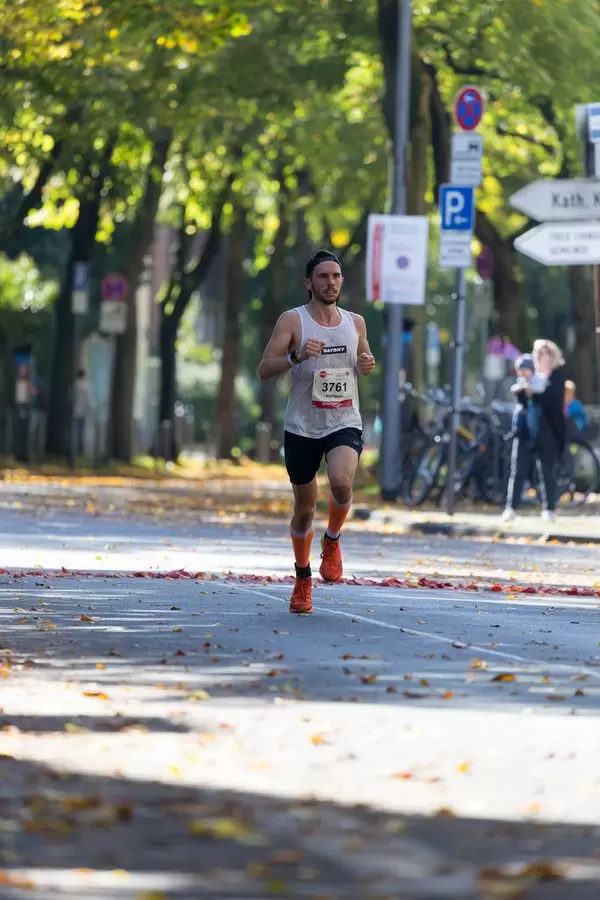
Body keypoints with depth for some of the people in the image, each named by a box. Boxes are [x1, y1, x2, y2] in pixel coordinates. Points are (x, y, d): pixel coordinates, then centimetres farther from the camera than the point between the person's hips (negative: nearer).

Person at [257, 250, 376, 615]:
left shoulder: (355, 322, 8)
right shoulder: (293, 320, -3)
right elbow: (264, 370, -9)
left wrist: (368, 365, 0)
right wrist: (297, 355, -26)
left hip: (345, 423, 1)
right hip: (303, 426, -1)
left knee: (342, 481, -28)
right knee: (305, 508, 8)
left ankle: (332, 541, 1)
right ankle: (303, 579, 28)